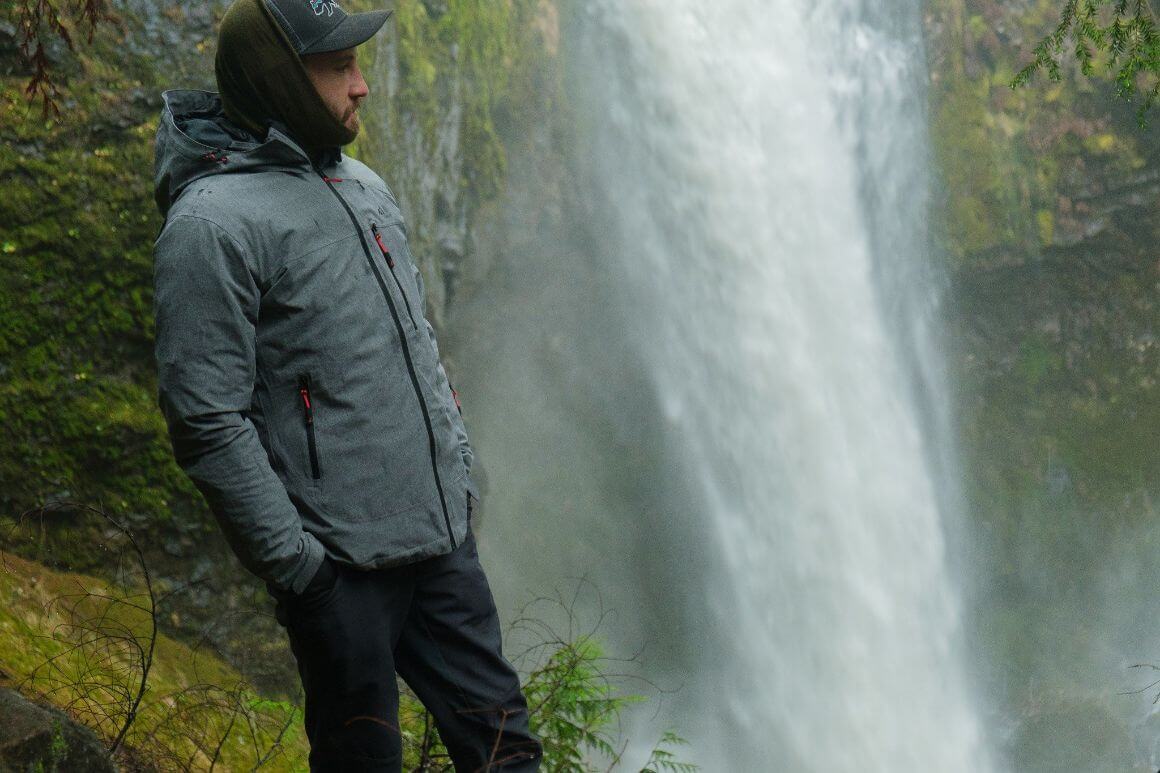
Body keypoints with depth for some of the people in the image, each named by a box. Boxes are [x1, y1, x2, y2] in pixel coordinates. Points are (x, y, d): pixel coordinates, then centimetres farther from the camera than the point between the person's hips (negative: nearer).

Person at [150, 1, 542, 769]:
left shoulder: (364, 187, 12)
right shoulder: (213, 226, -15)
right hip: (342, 563, -7)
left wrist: (460, 471, 17)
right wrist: (293, 562, -17)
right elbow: (207, 420, -17)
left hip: (443, 535, 7)